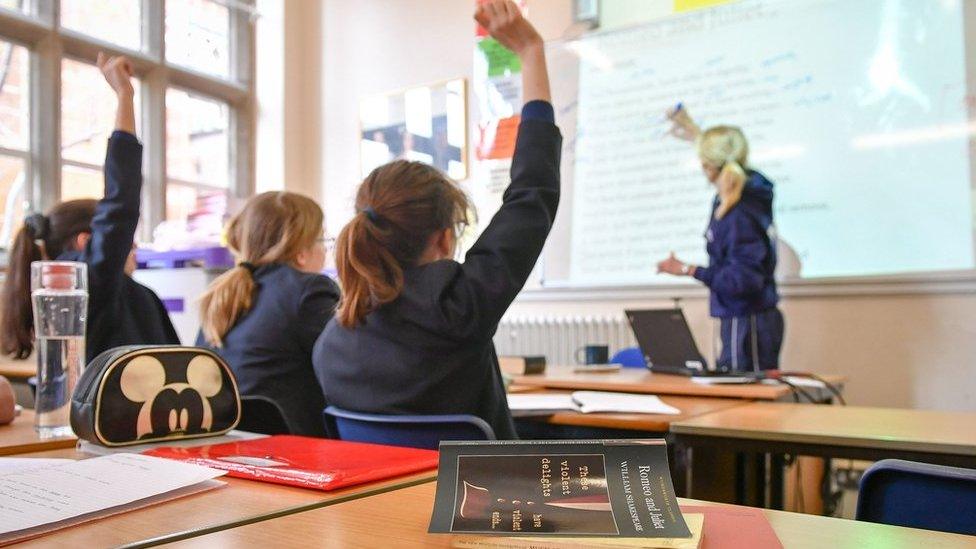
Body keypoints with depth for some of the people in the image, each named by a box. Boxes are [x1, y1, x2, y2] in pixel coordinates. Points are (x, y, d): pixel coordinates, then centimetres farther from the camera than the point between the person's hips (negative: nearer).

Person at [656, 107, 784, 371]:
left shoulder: (740, 216, -24)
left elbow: (744, 279, -25)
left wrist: (689, 270, -24)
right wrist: (697, 135, 36)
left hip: (748, 322, -10)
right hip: (740, 318, 10)